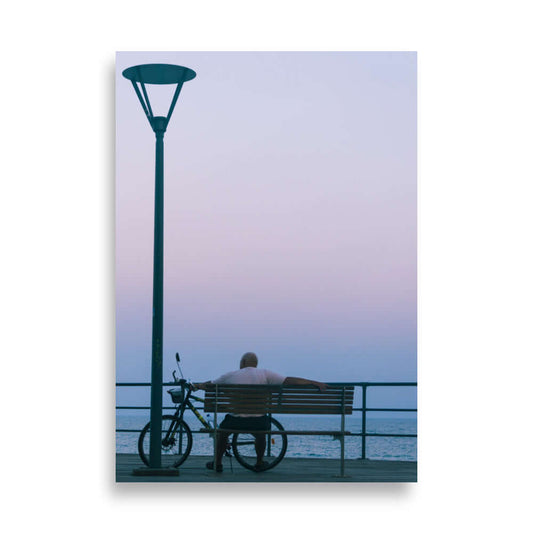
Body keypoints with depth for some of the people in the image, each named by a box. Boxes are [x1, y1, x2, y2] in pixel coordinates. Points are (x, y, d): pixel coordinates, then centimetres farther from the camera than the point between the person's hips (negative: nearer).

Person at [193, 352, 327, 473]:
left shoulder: (230, 376, 6)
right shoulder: (265, 374, 4)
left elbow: (208, 385, 21)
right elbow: (290, 381, 0)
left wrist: (197, 386, 43)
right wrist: (316, 383, 1)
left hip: (235, 420, 0)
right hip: (258, 422, 0)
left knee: (223, 431, 31)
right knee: (260, 434, 35)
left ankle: (217, 463, 35)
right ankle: (259, 463, 42)